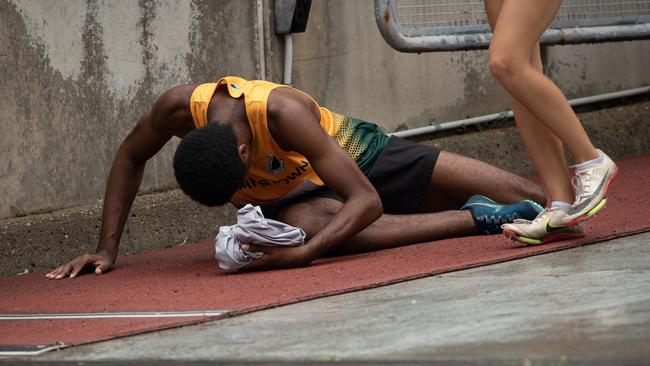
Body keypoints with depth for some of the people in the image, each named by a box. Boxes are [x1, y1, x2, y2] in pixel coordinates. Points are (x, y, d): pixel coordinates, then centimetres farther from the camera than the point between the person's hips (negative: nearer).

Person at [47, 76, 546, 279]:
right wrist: (107, 248, -10)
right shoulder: (180, 108, -28)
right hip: (290, 197, 3)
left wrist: (302, 255, -55)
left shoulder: (281, 111, -40)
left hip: (361, 157, -3)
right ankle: (476, 219, -21)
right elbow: (130, 158, -3)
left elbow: (366, 201, -40)